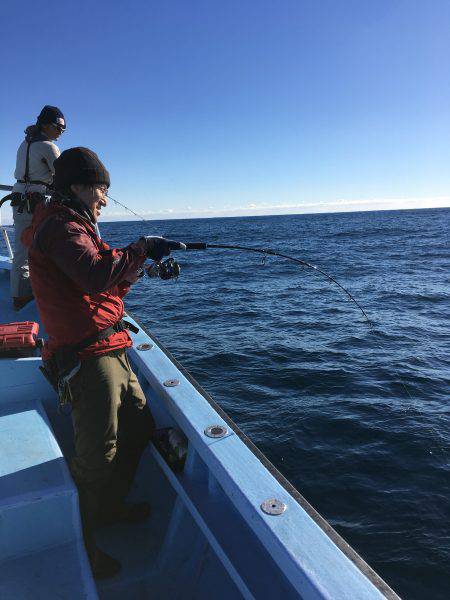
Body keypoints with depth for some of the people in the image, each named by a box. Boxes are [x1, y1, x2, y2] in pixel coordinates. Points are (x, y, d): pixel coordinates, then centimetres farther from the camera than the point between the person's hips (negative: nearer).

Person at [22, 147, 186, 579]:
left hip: (109, 352, 11)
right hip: (87, 356, -11)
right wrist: (142, 248, -18)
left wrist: (137, 267, 10)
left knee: (139, 426, 19)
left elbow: (108, 290, 21)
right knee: (97, 454, -1)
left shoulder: (71, 226, 22)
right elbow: (96, 275, -29)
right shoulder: (60, 225, -11)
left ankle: (111, 507, 40)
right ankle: (81, 545, 22)